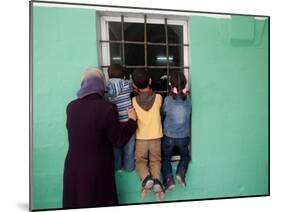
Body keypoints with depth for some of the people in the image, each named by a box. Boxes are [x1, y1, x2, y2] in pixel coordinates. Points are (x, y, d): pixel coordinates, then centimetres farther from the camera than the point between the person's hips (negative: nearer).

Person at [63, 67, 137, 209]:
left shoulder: (71, 106, -5)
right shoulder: (106, 108, -20)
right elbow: (119, 141, -14)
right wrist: (132, 120, 1)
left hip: (73, 167, 5)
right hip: (98, 170, -4)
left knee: (75, 203, 22)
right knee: (99, 203, 16)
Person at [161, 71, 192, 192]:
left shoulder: (167, 100, -13)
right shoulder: (188, 100, -7)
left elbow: (162, 114, 2)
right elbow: (189, 116, 7)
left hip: (169, 136, -1)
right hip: (184, 136, 2)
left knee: (166, 158, 19)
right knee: (185, 156, 27)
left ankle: (168, 179, -2)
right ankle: (181, 172, 1)